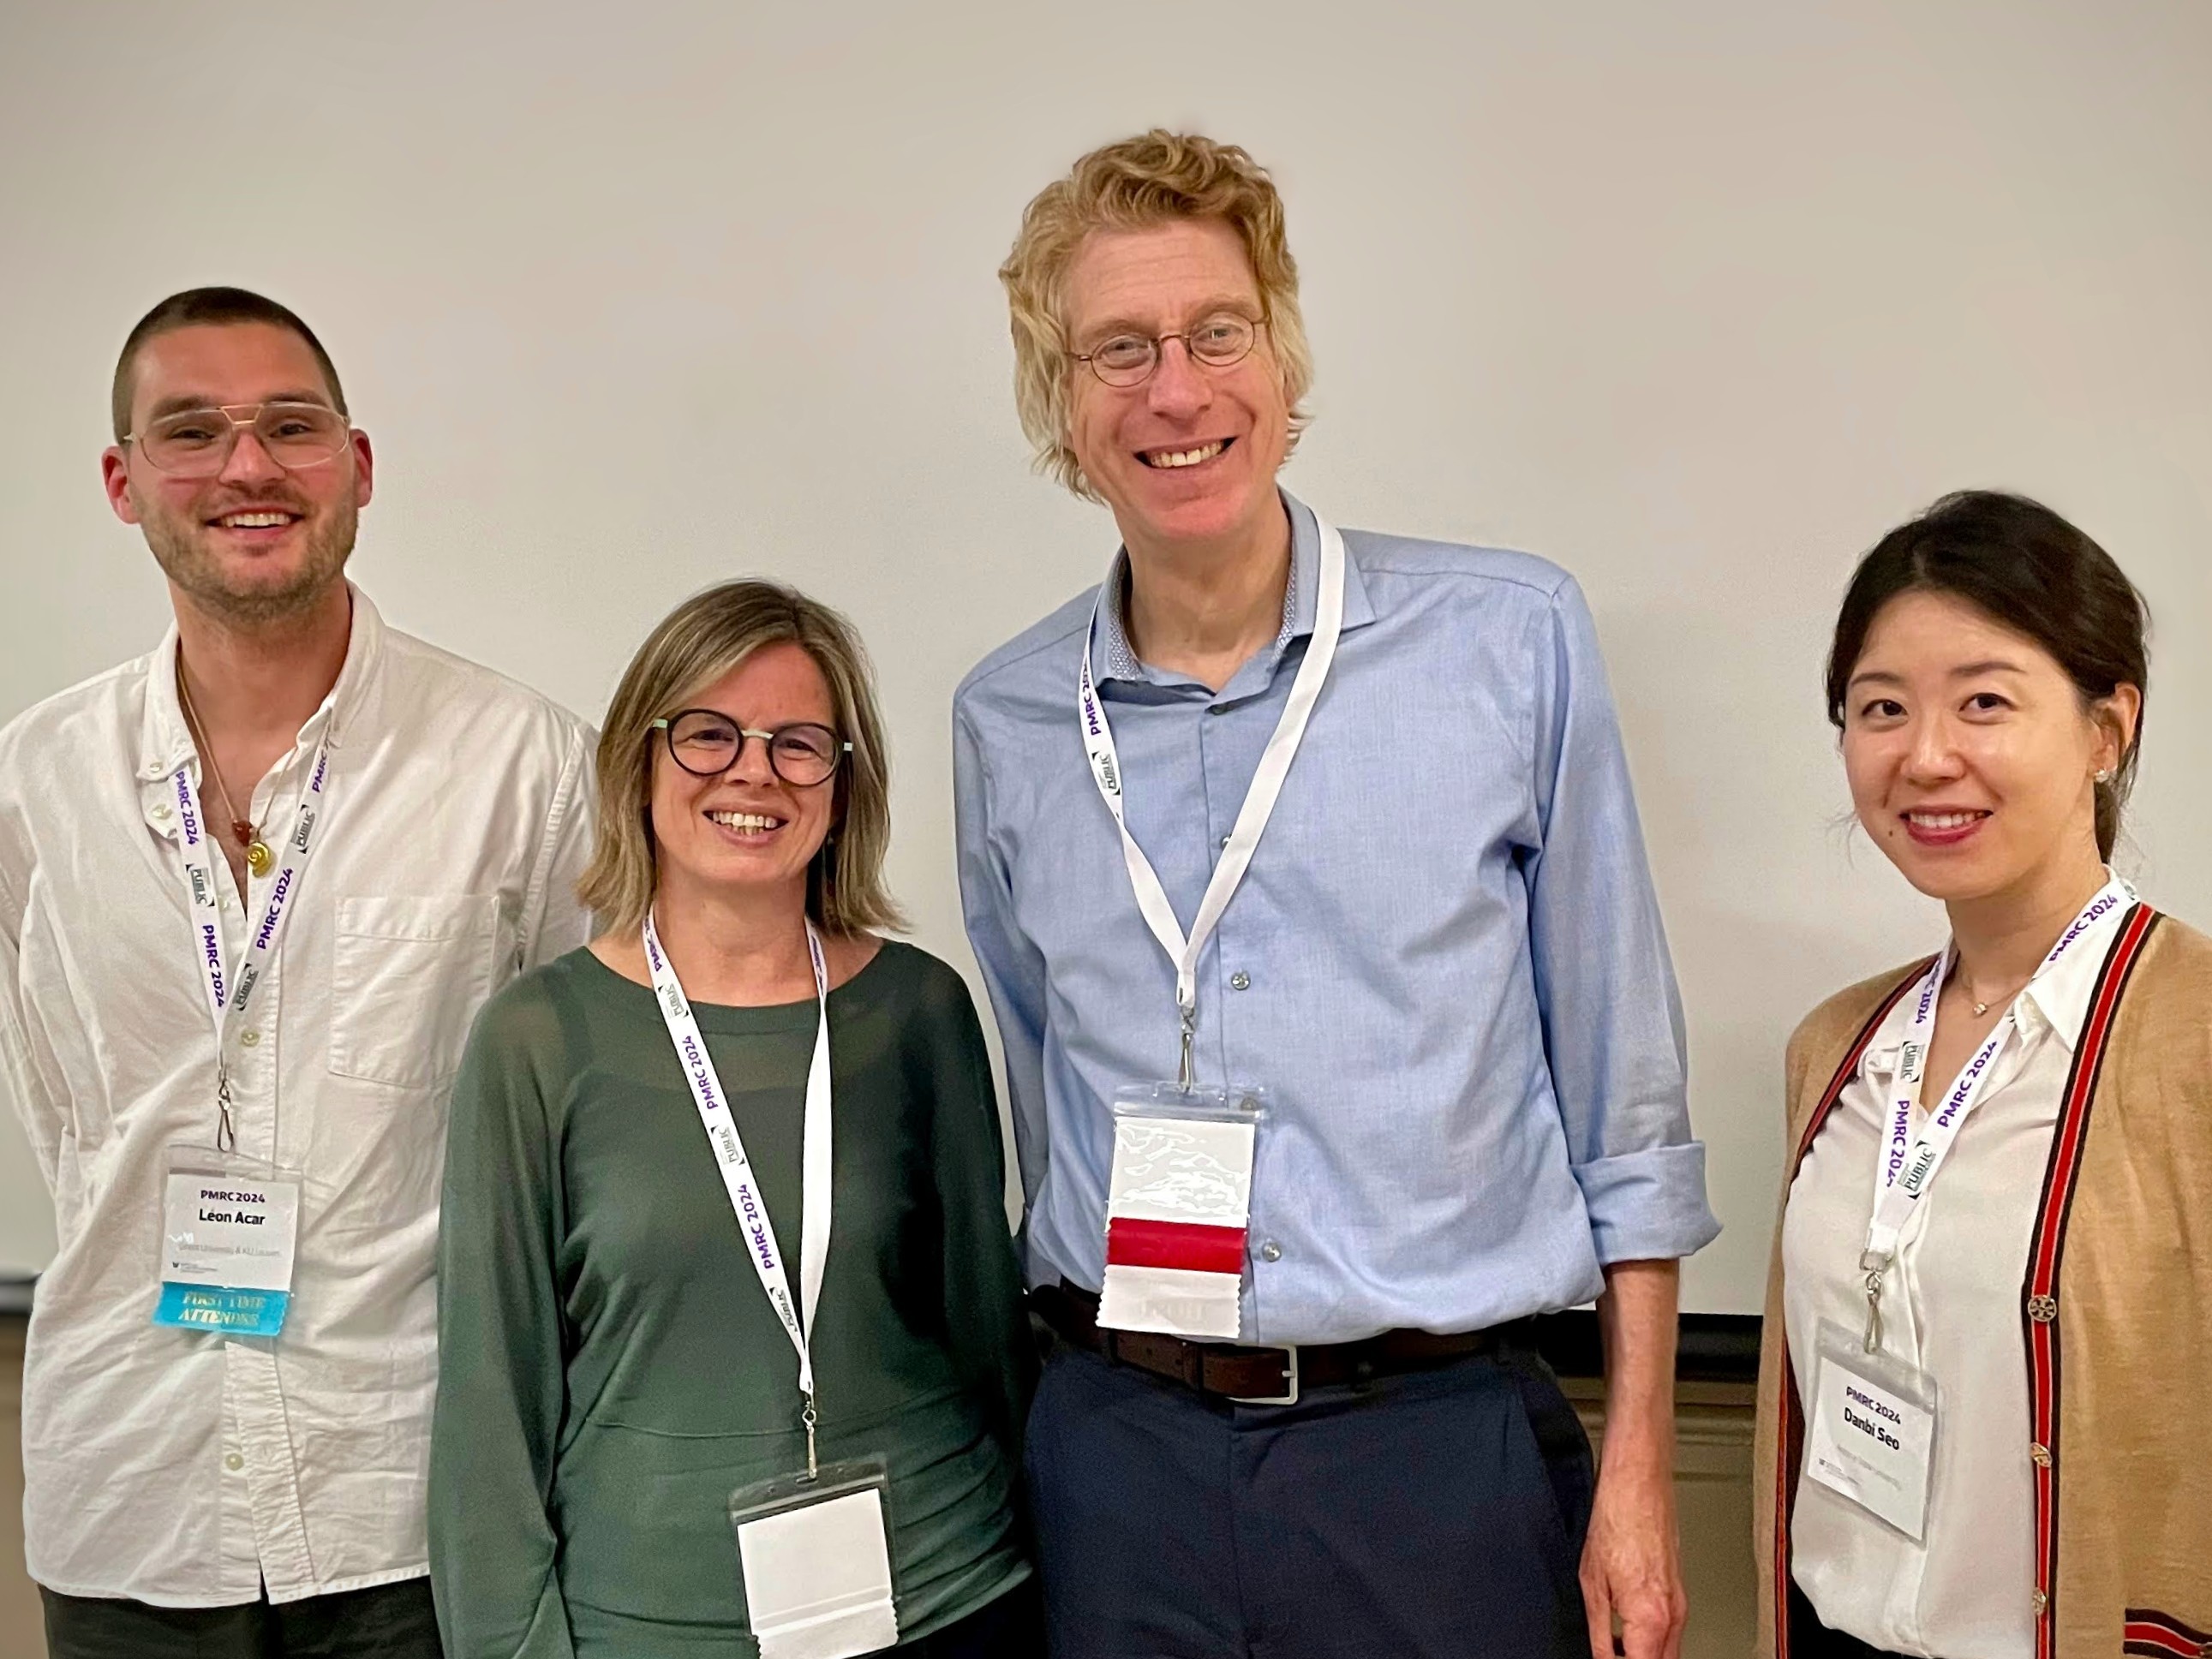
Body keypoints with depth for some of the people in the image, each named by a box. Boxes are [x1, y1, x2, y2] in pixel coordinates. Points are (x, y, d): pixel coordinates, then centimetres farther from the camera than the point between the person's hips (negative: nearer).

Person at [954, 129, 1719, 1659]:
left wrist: (1638, 1471, -2)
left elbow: (1625, 1103, -2)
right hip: (1120, 1440, 2)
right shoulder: (1005, 723, 3)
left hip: (1445, 1437, -2)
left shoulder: (1514, 639, -5)